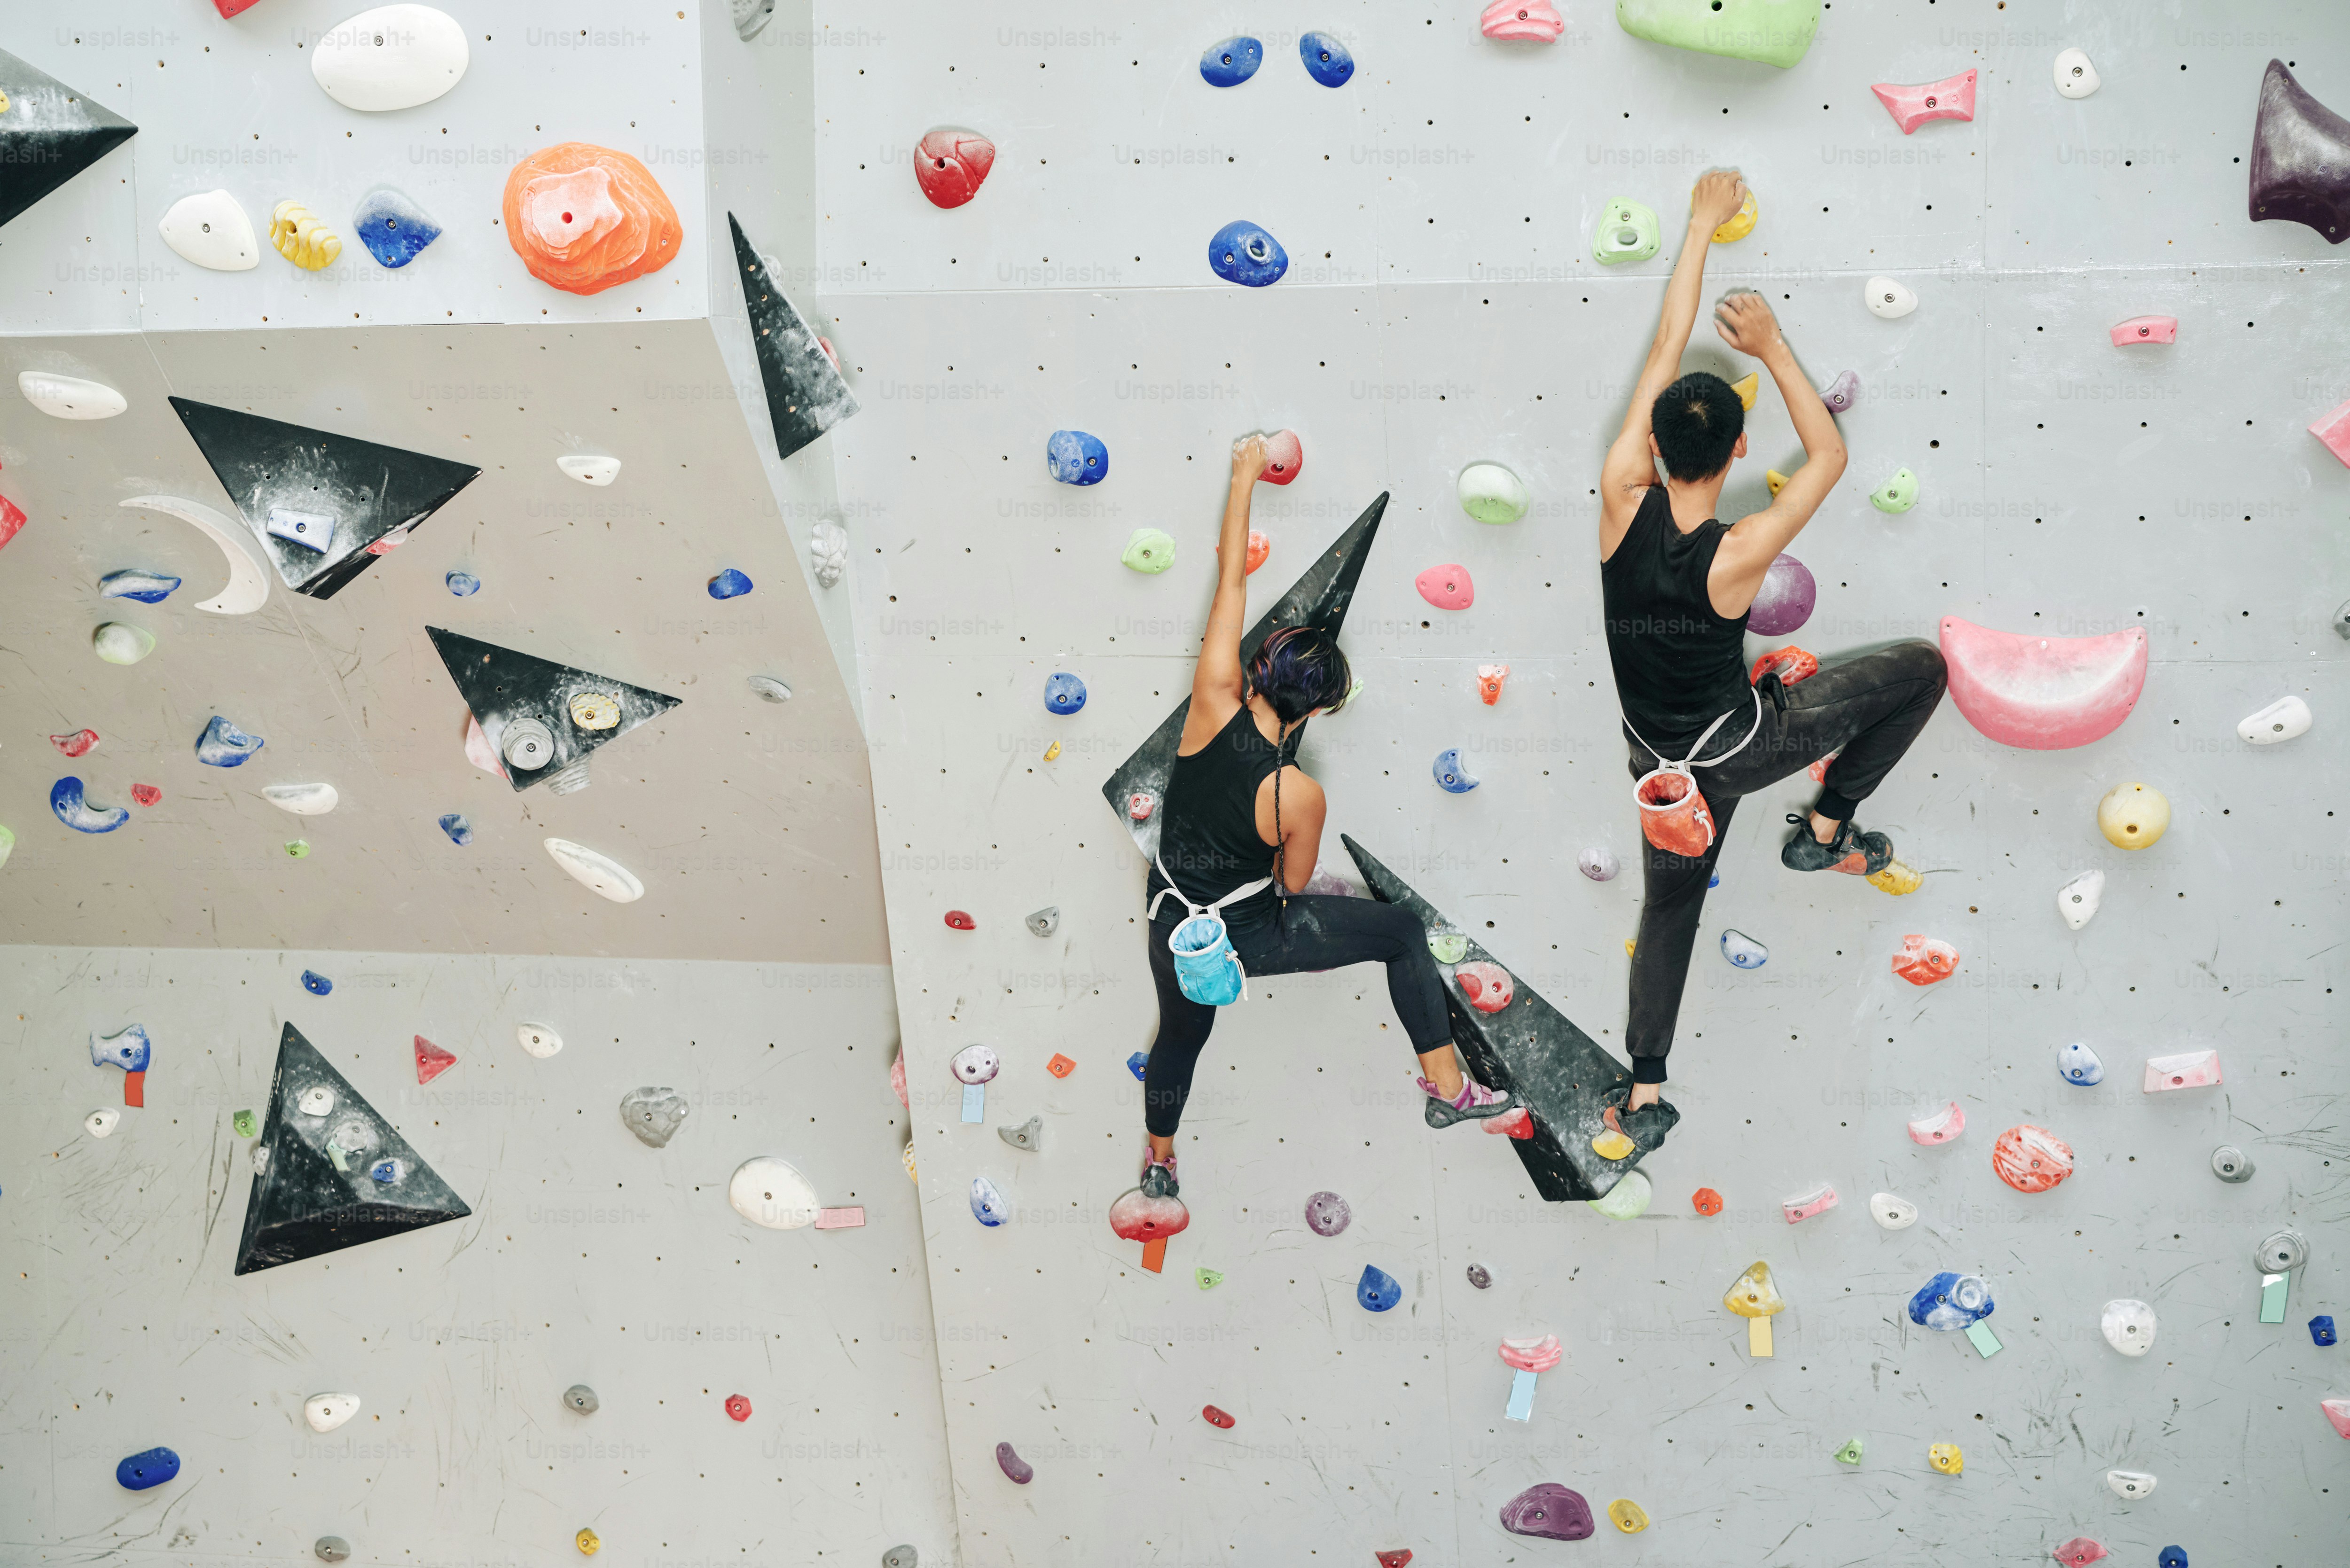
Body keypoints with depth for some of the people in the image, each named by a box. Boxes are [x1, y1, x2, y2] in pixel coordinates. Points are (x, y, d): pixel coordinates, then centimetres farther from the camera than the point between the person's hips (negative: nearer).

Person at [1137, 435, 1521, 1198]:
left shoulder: (1212, 708, -21)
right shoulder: (1300, 795, -27)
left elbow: (1231, 580, -15)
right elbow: (1294, 883, -9)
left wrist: (1245, 477, -8)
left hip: (1175, 932, 4)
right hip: (1250, 936, -4)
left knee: (1182, 1033, 33)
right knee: (1403, 933, 12)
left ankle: (1159, 1162, 55)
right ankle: (1447, 1087, 17)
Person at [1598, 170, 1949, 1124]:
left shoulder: (1623, 502, -22)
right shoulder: (1739, 556, -30)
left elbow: (1665, 350, -12)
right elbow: (1829, 455, -13)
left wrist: (1703, 227, -3)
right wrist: (1773, 347, -11)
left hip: (1663, 762, 4)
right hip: (1743, 741, -4)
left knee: (1669, 906, 23)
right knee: (1923, 669, 8)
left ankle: (1646, 1085, 23)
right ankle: (1827, 829, 16)